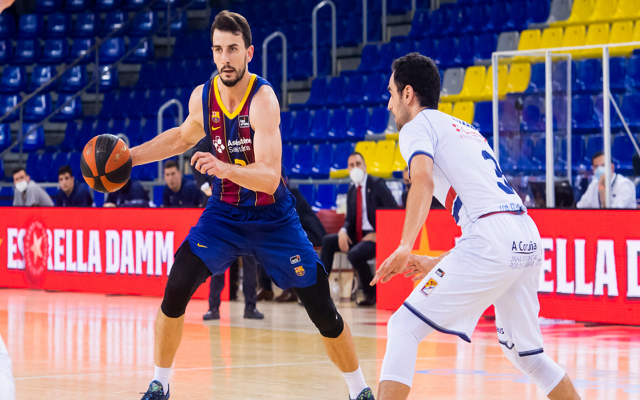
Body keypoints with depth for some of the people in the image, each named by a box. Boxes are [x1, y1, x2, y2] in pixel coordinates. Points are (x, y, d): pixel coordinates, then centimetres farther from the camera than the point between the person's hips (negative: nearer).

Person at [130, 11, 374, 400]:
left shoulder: (263, 98, -24)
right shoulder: (202, 97, -7)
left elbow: (270, 179, -33)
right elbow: (183, 137, 19)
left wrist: (225, 168, -49)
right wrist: (131, 156, 10)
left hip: (274, 218, -4)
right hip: (225, 212, 4)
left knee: (322, 309, -3)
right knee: (176, 289, -14)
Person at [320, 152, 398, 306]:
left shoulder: (377, 184, -7)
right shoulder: (352, 191, 15)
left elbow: (394, 211, -13)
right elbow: (349, 219, 15)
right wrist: (343, 231, -10)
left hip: (375, 236, -7)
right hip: (357, 235, 7)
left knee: (354, 254, -33)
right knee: (328, 241, -9)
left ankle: (371, 293, -9)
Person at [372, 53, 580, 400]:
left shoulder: (418, 125, 7)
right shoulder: (467, 130, 32)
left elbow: (423, 180, -15)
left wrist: (405, 248, -26)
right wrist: (437, 264, 34)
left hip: (492, 240, -8)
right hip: (528, 238, 8)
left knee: (403, 328, -4)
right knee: (524, 351, 23)